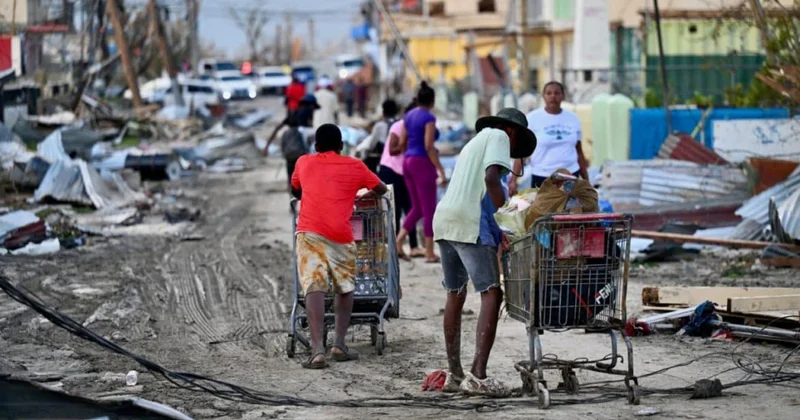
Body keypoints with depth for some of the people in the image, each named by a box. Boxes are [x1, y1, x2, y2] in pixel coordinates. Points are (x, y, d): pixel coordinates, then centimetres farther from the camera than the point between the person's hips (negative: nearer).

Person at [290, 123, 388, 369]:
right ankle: (340, 344, 11)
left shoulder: (304, 163, 20)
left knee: (314, 289, -8)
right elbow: (381, 190, 32)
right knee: (345, 289, 19)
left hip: (309, 232, 0)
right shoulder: (354, 167, 16)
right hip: (340, 236, 0)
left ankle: (317, 349, -21)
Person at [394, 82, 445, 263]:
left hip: (408, 162, 8)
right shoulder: (428, 118, -12)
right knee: (429, 209, -1)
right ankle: (429, 253, 2)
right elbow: (429, 146, -18)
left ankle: (398, 241, 2)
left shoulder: (409, 116, 11)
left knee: (417, 207, 15)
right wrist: (441, 171, -17)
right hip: (422, 162, -8)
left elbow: (402, 143, 14)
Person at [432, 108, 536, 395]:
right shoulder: (499, 137, 5)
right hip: (469, 223, -9)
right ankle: (477, 375, -19)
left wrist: (496, 230, 19)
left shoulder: (476, 141, 30)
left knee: (455, 296, 16)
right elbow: (491, 178, -12)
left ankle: (454, 374, 20)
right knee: (492, 294, -10)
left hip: (444, 219, 9)